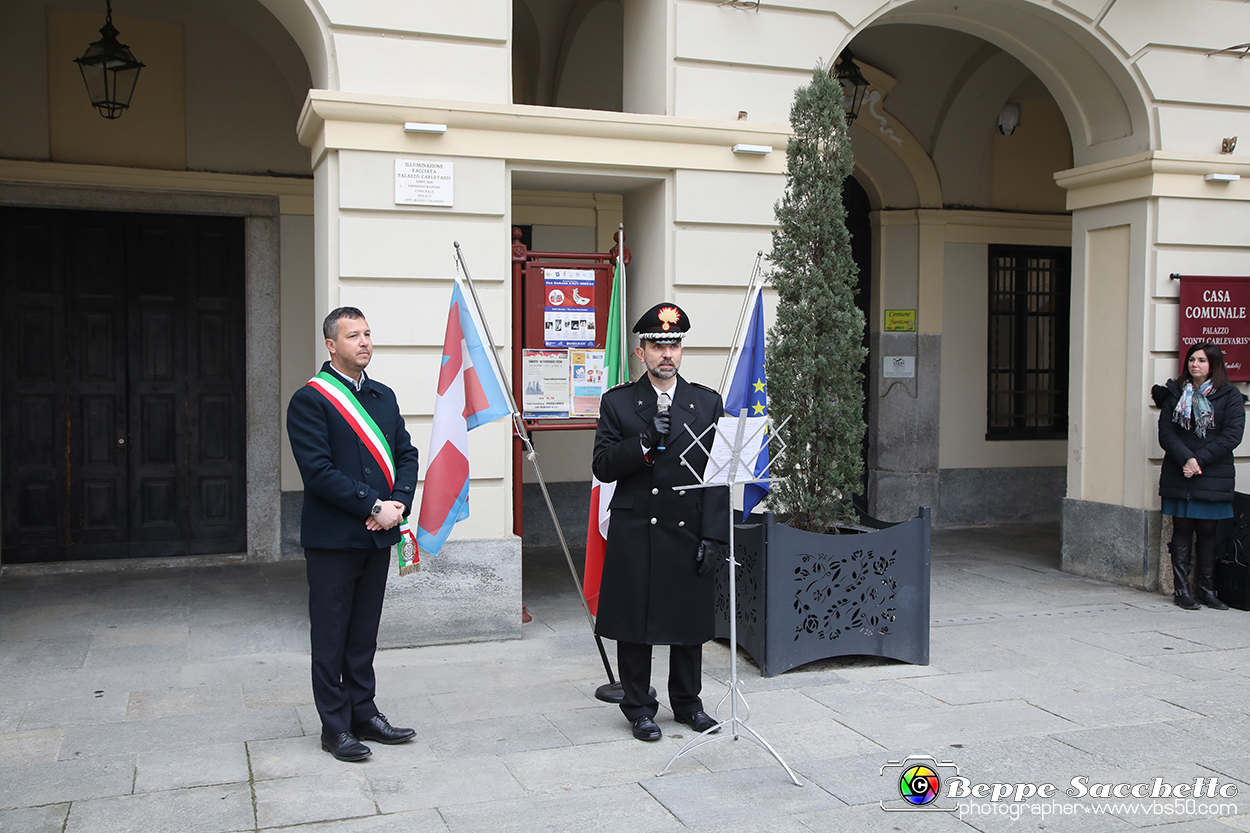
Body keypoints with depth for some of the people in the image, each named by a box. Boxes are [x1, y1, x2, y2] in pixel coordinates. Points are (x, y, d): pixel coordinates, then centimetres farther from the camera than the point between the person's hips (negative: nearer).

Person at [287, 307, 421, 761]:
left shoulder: (384, 396, 13)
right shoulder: (310, 399, -9)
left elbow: (406, 454, 11)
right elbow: (318, 470, -16)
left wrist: (398, 502, -6)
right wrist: (373, 506, -17)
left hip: (378, 535, 6)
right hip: (332, 536, -6)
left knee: (364, 633, 15)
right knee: (331, 635, 4)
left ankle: (363, 713, 25)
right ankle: (335, 727, 13)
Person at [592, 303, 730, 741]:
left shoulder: (708, 403, 6)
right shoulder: (617, 402, 2)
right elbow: (603, 466, -4)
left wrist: (714, 536, -5)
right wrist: (645, 444, -19)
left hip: (690, 534, 2)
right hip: (635, 536, -1)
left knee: (691, 623, 11)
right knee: (634, 626, 6)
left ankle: (688, 703, 29)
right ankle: (639, 708, 21)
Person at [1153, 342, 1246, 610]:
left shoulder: (1230, 396, 3)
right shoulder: (1175, 393, 7)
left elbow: (1232, 435, -7)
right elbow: (1166, 432, 0)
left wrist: (1199, 459, -15)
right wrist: (1185, 459, -16)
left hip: (1213, 476, -1)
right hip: (1178, 476, 1)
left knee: (1207, 531, 3)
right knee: (1182, 530, 2)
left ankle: (1207, 590, 12)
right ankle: (1181, 590, 6)